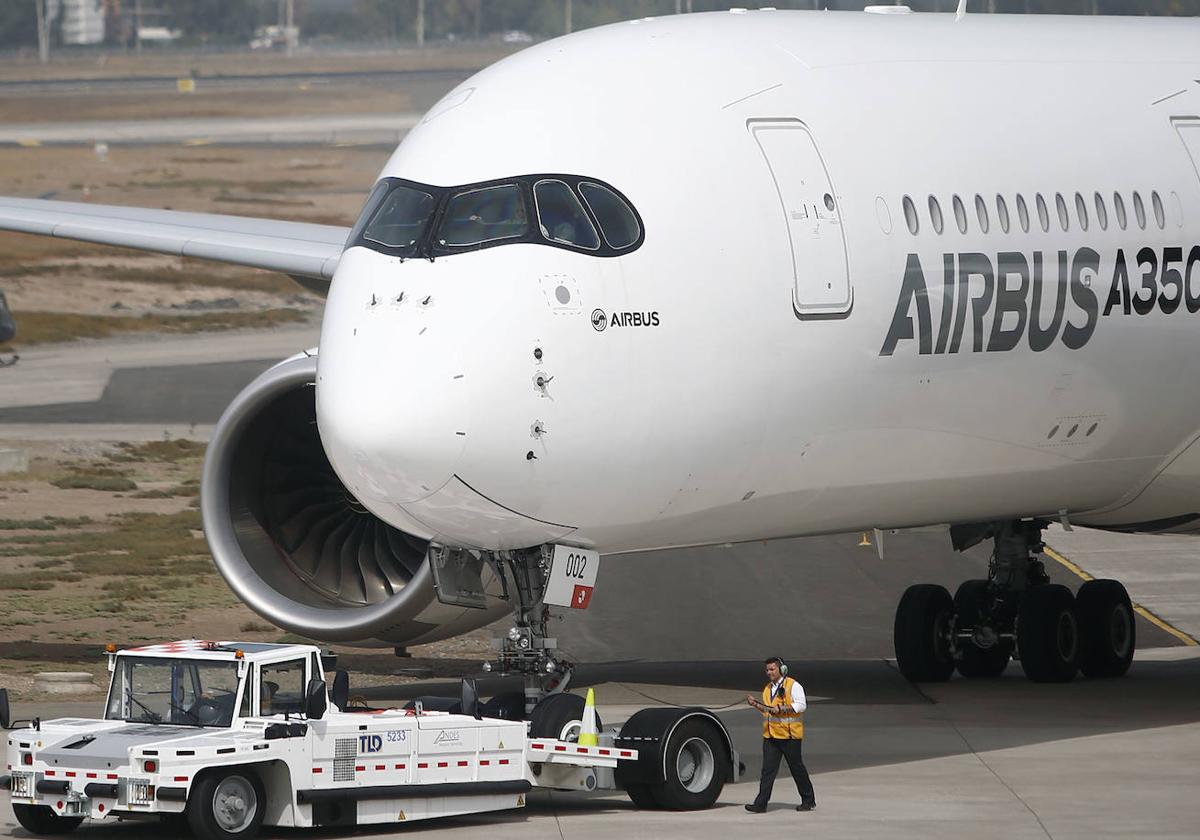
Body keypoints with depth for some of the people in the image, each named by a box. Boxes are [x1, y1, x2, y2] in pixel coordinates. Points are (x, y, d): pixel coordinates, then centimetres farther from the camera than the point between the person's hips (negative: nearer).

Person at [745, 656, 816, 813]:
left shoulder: (793, 686, -5)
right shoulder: (768, 688, 17)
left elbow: (801, 705, -15)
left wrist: (781, 709, -21)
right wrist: (756, 704, 6)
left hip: (789, 735, -6)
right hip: (770, 735, 6)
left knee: (797, 768, 4)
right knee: (768, 769, -2)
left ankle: (809, 801, 17)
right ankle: (761, 804, -7)